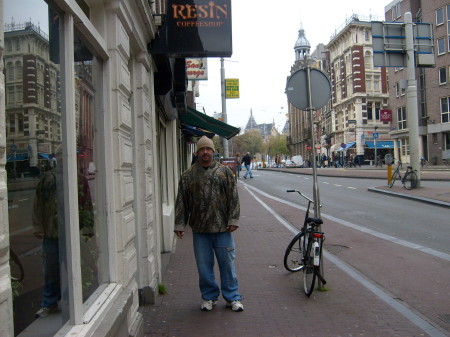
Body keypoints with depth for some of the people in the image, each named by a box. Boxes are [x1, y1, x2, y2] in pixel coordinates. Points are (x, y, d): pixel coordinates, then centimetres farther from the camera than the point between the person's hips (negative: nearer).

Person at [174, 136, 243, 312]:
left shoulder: (225, 171, 4)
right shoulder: (188, 175, 5)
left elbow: (233, 197, 2)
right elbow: (181, 202, 6)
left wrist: (233, 220, -5)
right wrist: (180, 225, 1)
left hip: (222, 228, -1)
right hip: (200, 229, 1)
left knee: (227, 263, 6)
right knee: (204, 265, 9)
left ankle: (232, 297, 20)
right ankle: (209, 297, 26)